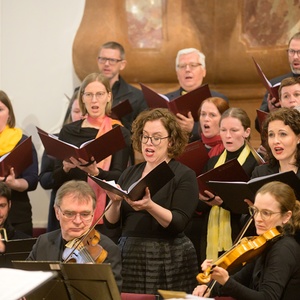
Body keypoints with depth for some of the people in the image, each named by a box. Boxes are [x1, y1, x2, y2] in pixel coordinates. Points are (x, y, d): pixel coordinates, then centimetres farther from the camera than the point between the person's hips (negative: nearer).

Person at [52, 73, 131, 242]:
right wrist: (66, 167, -14)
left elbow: (119, 177, -7)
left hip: (107, 215, -2)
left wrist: (95, 171, -26)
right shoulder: (69, 131, 9)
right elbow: (57, 180, 7)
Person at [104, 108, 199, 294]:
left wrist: (149, 206, -29)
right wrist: (116, 202, -13)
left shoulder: (184, 175, -3)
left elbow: (178, 223, -14)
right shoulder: (130, 174, 10)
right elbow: (111, 222, 7)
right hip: (129, 257, 4)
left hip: (168, 262, -4)